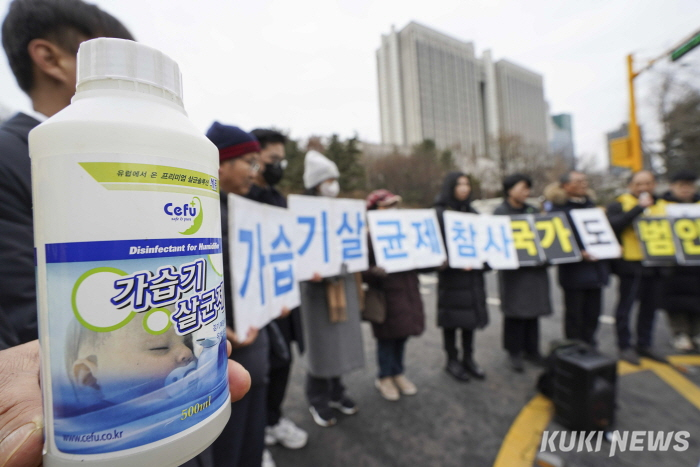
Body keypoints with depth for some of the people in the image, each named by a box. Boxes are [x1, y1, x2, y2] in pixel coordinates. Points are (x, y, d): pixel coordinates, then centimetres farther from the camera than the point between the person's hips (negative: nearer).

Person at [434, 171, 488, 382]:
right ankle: (452, 360, 20)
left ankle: (468, 358, 28)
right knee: (452, 317, 4)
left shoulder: (472, 212, 13)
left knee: (471, 314, 11)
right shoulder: (440, 213, -6)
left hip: (473, 273, 6)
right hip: (451, 274, -5)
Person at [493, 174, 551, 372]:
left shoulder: (532, 210, 13)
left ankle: (531, 349, 28)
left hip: (535, 268, 5)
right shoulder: (500, 212, -4)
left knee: (533, 309, 12)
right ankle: (514, 352, 16)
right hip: (513, 269, -5)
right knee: (515, 311, 2)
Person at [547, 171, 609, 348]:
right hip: (575, 271, -7)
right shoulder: (559, 209, -8)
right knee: (575, 313, 4)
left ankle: (589, 347, 29)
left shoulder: (590, 205, 16)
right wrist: (579, 253, -24)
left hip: (595, 268, 7)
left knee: (593, 312, 13)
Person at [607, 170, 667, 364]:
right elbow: (614, 225, -23)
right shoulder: (619, 204, -5)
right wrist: (639, 207, -20)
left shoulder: (662, 205, 15)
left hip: (654, 265, 6)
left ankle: (644, 345, 26)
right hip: (630, 264, -6)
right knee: (625, 306, 1)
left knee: (649, 306, 13)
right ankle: (625, 346, 12)